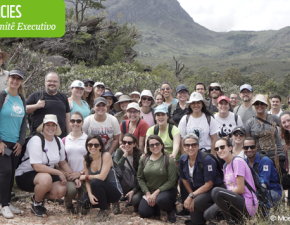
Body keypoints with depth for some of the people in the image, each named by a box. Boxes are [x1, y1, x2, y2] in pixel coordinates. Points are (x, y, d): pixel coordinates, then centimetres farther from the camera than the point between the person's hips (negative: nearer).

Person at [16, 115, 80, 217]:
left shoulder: (58, 141, 3)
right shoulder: (36, 141, -19)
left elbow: (63, 163, 12)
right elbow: (37, 167, -26)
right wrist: (59, 173, -21)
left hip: (48, 174, 7)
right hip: (26, 174, -6)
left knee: (61, 191, -20)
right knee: (46, 178, -38)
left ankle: (38, 197, 12)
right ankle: (36, 205, -8)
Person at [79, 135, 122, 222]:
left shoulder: (106, 156, -16)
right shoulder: (87, 160, 1)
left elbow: (102, 177, -24)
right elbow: (87, 181, -2)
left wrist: (85, 176, -10)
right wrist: (90, 194, -20)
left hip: (114, 192, -6)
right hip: (100, 191, 6)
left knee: (95, 182, -32)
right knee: (83, 202, -20)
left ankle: (104, 210, -12)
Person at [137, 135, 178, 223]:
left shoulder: (169, 160, -8)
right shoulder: (143, 159, 4)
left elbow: (172, 181, -12)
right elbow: (140, 178, 5)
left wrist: (156, 192, -17)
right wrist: (148, 193, -8)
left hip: (166, 190, -4)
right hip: (149, 191, 4)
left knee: (161, 199, -37)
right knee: (143, 213, -15)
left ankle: (170, 211, -2)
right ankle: (155, 206, 19)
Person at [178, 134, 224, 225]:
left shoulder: (207, 160, -22)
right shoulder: (182, 159, -4)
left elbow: (209, 184, -22)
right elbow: (184, 179, 8)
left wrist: (191, 196, -22)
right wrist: (192, 196, -1)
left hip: (214, 189, -6)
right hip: (198, 190, 6)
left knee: (198, 202, -35)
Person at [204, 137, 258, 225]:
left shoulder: (238, 162, -12)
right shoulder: (225, 166, 15)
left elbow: (240, 189, -15)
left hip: (248, 205, -8)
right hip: (238, 201, 8)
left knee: (216, 191, -27)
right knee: (208, 215, -7)